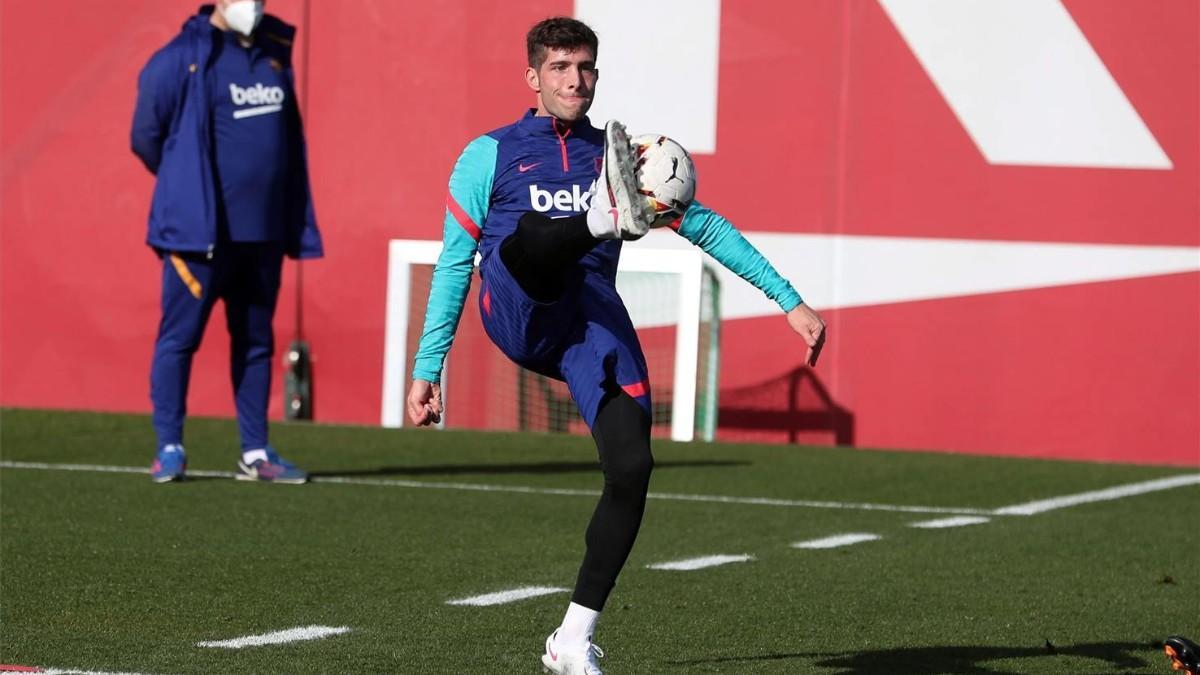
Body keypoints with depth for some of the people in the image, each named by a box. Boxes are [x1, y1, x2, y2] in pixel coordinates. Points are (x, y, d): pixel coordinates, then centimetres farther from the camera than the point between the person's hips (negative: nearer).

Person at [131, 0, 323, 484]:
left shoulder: (274, 56, 12)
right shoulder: (180, 60, -8)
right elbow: (146, 136, -3)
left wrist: (295, 224, 13)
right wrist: (188, 189, 7)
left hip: (263, 234, 6)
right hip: (198, 230, -6)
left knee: (256, 341, 10)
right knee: (179, 336, -2)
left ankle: (255, 453, 15)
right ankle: (169, 448, 5)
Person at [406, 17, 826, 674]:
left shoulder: (617, 154, 22)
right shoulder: (490, 153, 15)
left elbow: (707, 227, 22)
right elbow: (454, 263, 15)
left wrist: (790, 302, 15)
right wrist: (427, 368, 10)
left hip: (594, 319, 2)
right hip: (517, 315, -2)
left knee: (632, 468, -15)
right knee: (531, 234, -35)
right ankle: (611, 216, -71)